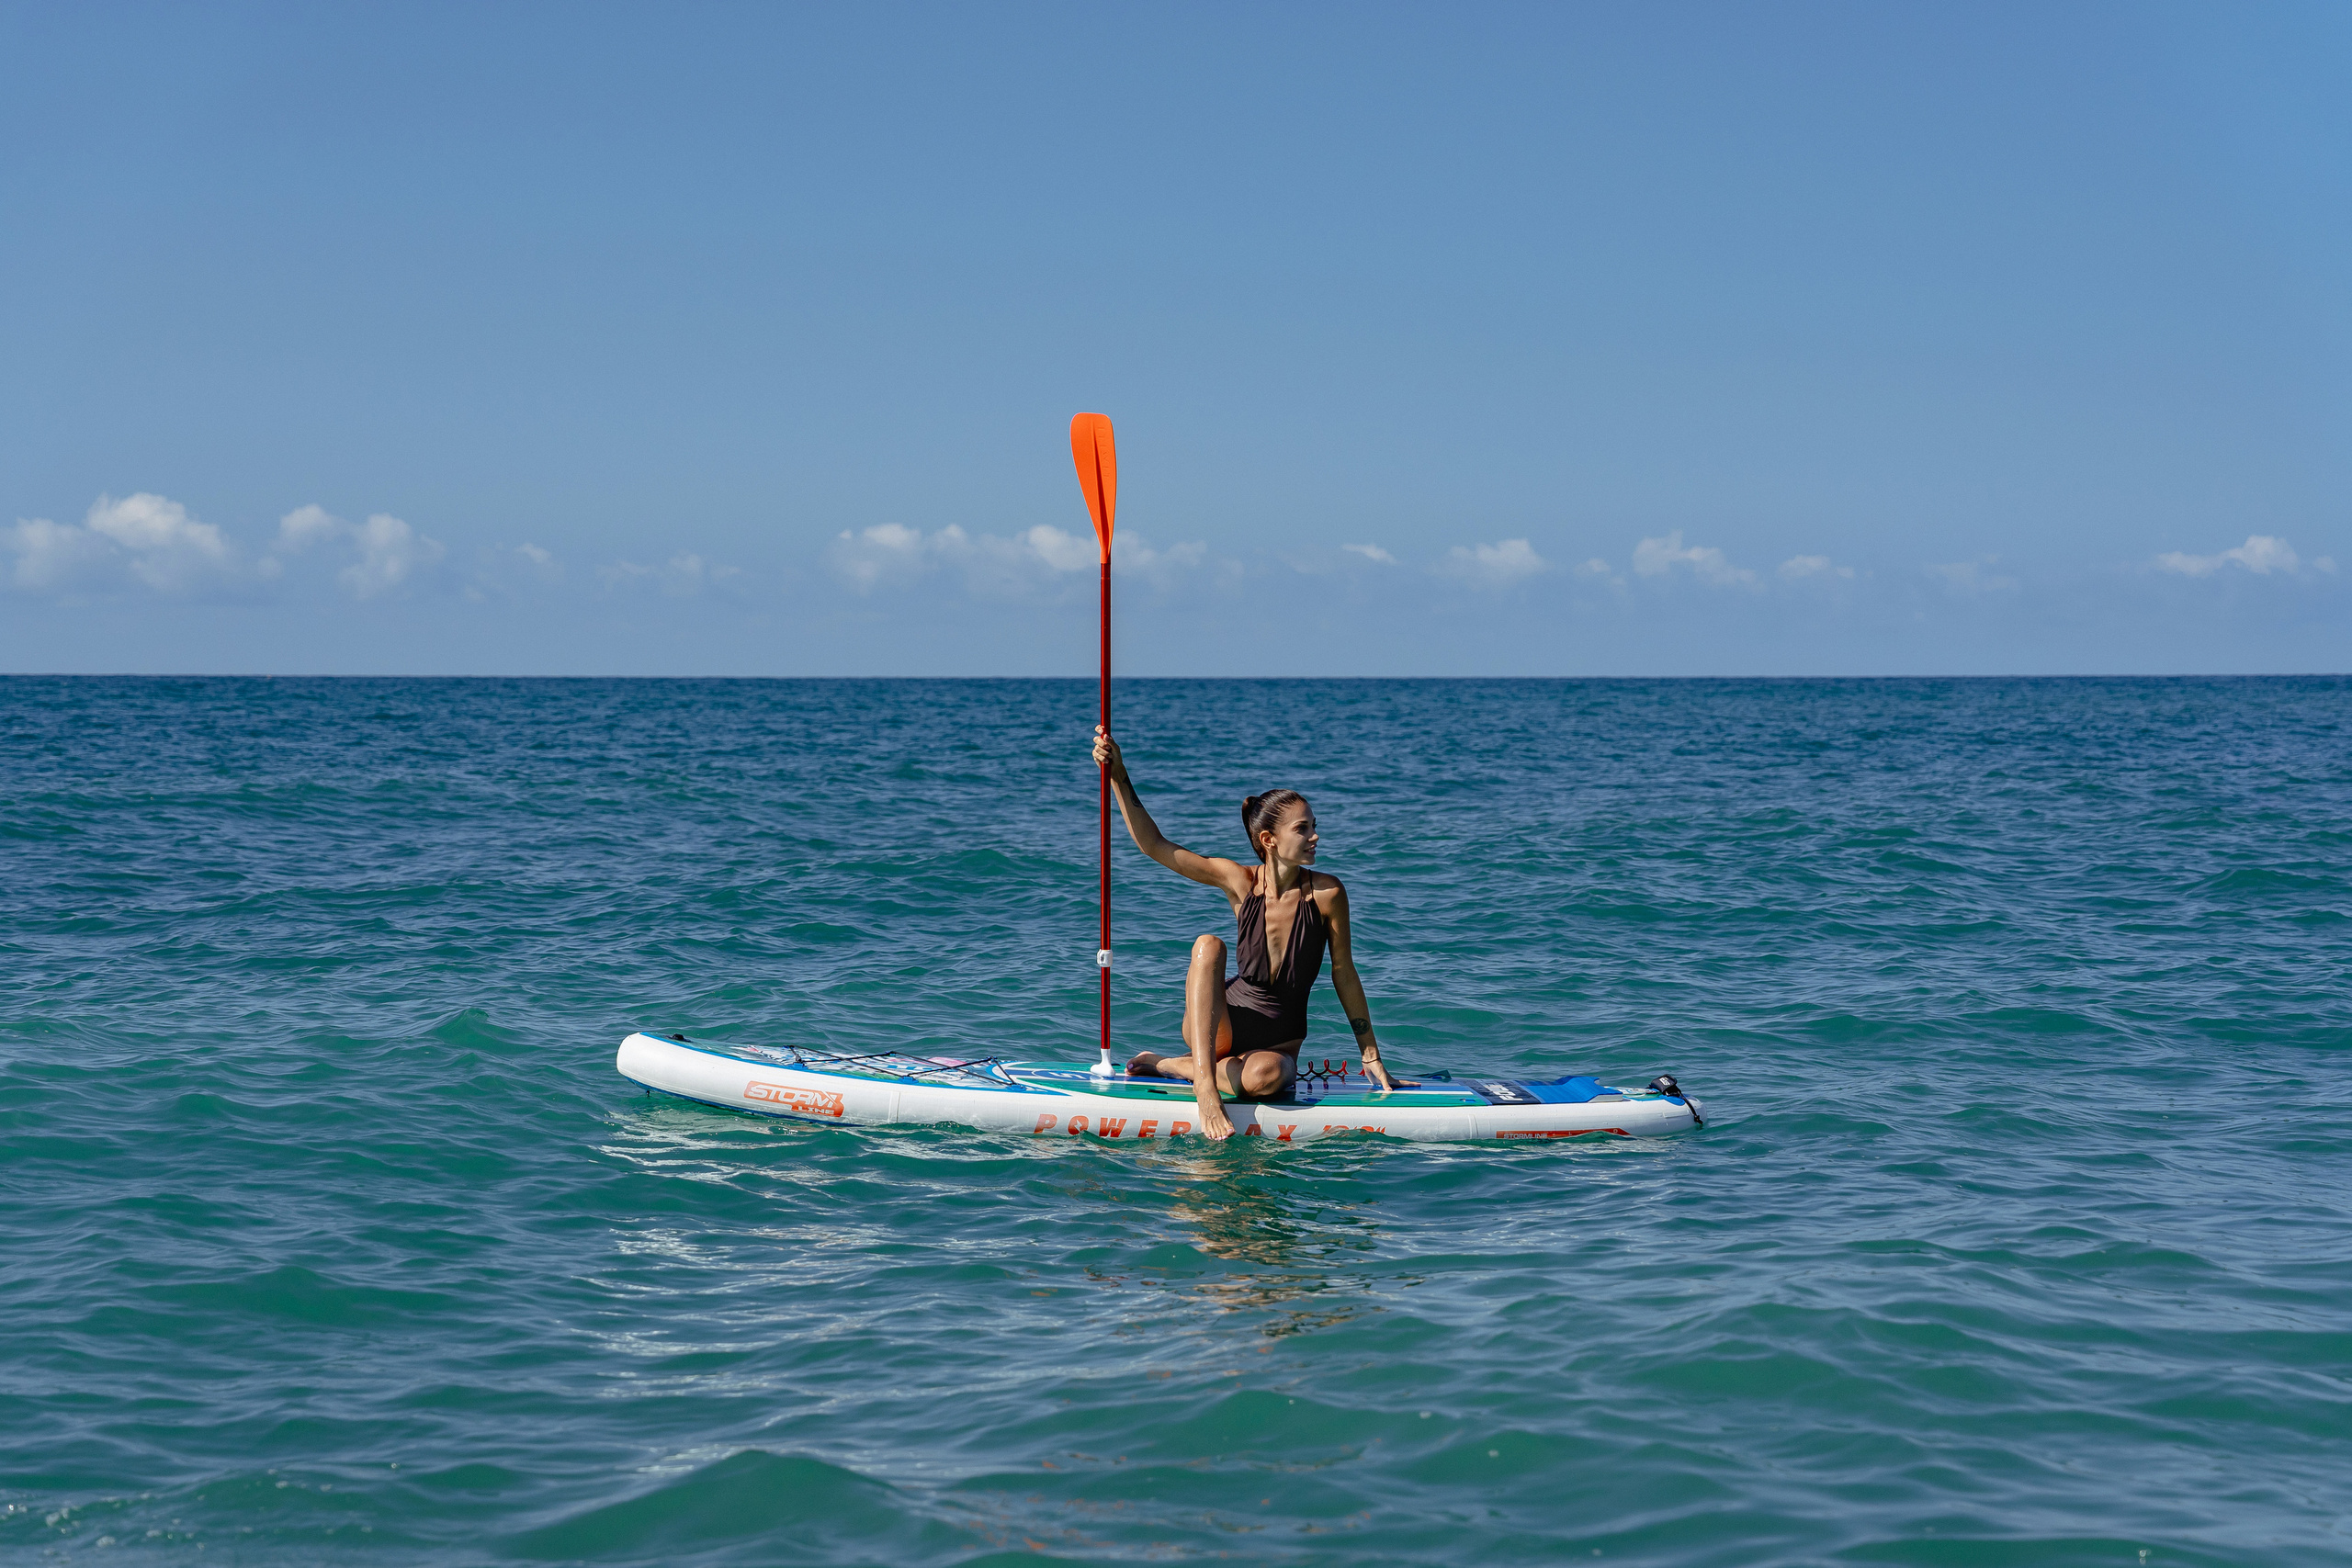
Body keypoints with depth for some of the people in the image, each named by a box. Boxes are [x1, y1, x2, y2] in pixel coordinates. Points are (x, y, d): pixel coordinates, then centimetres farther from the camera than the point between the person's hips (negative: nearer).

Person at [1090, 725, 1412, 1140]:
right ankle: (1204, 1081, -34)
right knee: (1208, 945, -28)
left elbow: (1344, 973, -4)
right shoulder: (1241, 881, -9)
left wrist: (1372, 1057, -1)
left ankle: (1171, 1066, -13)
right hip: (1218, 1025, 1)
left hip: (1278, 1044, -1)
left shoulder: (1326, 893, -14)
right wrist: (1119, 777, -18)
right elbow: (1155, 845, -8)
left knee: (1264, 1076, -39)